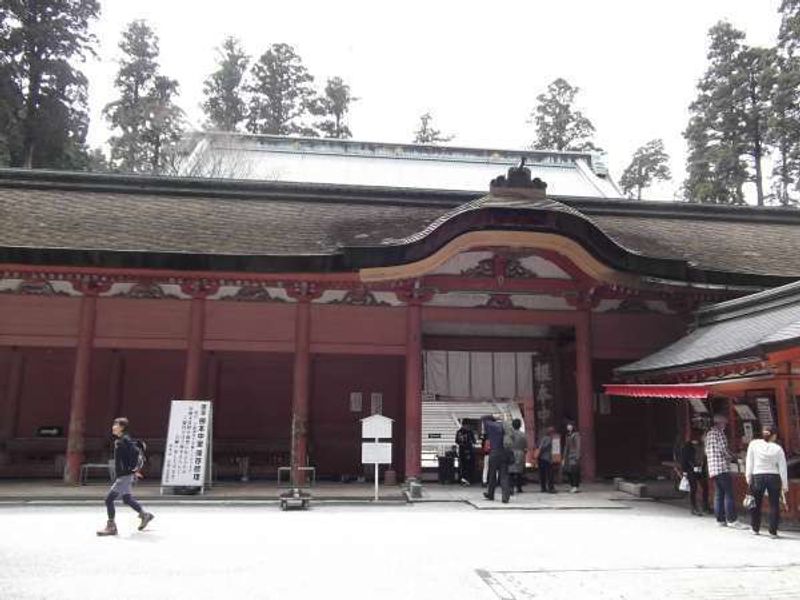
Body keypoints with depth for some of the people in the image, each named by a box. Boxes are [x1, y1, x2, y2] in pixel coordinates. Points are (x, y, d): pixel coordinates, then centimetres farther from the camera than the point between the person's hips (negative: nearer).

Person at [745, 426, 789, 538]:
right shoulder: (778, 448, -1)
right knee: (774, 505, 7)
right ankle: (773, 532, 7)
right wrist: (785, 484, 6)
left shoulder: (753, 444, -1)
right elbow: (782, 467, 1)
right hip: (774, 477, 0)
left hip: (757, 476, 0)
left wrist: (748, 476, 5)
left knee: (756, 504, 12)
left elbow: (749, 461, -1)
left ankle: (755, 529, 20)